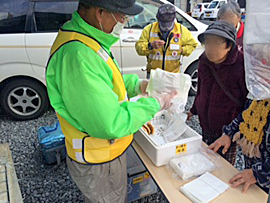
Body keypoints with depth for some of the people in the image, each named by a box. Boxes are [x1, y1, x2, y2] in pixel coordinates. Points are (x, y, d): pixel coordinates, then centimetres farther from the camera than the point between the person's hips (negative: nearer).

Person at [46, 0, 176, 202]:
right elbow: (111, 125, -34)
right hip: (98, 164, -8)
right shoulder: (77, 56, -35)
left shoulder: (86, 38, -1)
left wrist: (137, 85, 0)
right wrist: (155, 104, -21)